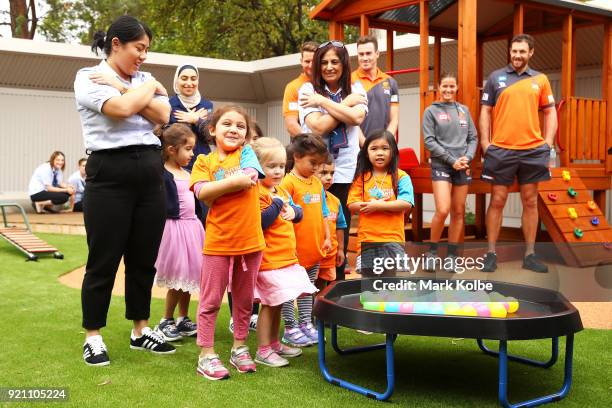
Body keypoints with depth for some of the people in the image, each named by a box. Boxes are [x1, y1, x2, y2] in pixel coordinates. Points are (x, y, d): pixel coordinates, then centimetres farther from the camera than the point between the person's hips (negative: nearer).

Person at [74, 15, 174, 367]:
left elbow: (162, 115, -1)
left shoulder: (143, 79, 15)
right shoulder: (88, 77, -1)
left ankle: (141, 330, 24)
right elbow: (122, 108, -18)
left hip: (151, 172, 6)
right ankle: (93, 337, 14)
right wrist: (149, 86, -1)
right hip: (110, 174, -5)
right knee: (103, 260, 1)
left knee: (144, 258, 11)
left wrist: (125, 88, -7)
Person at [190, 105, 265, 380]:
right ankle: (206, 354, 14)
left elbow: (249, 179, -15)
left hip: (250, 241, 2)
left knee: (244, 299, 14)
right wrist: (235, 181, -14)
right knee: (210, 300, 4)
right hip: (218, 241, -1)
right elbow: (202, 193, -13)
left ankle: (239, 348, 29)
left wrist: (216, 186, -10)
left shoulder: (247, 153, 4)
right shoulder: (204, 161, 3)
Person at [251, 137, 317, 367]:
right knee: (269, 304, -4)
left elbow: (298, 213, 18)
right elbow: (260, 222, -23)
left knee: (277, 303, 17)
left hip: (287, 258, 9)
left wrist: (292, 210, -3)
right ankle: (263, 351, 6)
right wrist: (278, 205, -21)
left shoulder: (282, 192, 14)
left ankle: (274, 343, 30)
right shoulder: (258, 193, -14)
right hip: (269, 259, -9)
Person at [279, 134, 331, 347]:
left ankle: (306, 324, 27)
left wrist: (327, 238, 12)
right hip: (295, 249, -7)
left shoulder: (317, 183, 9)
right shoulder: (288, 182, -13)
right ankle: (290, 329, 13)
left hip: (314, 247, 7)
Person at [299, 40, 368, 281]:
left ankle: (337, 284, 18)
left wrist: (323, 101, -10)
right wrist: (346, 103, -9)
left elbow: (357, 117, -13)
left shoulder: (355, 89, 8)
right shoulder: (308, 90, 1)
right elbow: (319, 126, -14)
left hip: (345, 171, 2)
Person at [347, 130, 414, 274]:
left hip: (392, 238, -2)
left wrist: (378, 205, -15)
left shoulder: (400, 177, 0)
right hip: (367, 238, 2)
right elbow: (352, 205, 0)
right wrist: (369, 205, -16)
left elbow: (406, 204, -12)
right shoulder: (361, 177, 6)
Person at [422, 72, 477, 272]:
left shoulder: (464, 110, 12)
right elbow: (429, 141, -6)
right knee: (442, 211, -15)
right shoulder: (431, 111, 1)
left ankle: (452, 255, 12)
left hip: (463, 166, 4)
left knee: (458, 212, 4)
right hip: (441, 165, -4)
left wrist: (467, 157, -6)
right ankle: (432, 251, 3)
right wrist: (451, 160, -11)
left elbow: (473, 138, 12)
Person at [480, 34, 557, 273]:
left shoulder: (540, 80, 9)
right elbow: (485, 111, 4)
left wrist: (548, 143, 1)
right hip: (501, 150, -2)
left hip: (533, 150, 2)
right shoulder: (496, 78, 5)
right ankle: (491, 254, 9)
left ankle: (530, 255, 15)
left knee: (530, 202, 7)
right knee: (497, 201, 2)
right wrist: (485, 143, -4)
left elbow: (550, 112, 11)